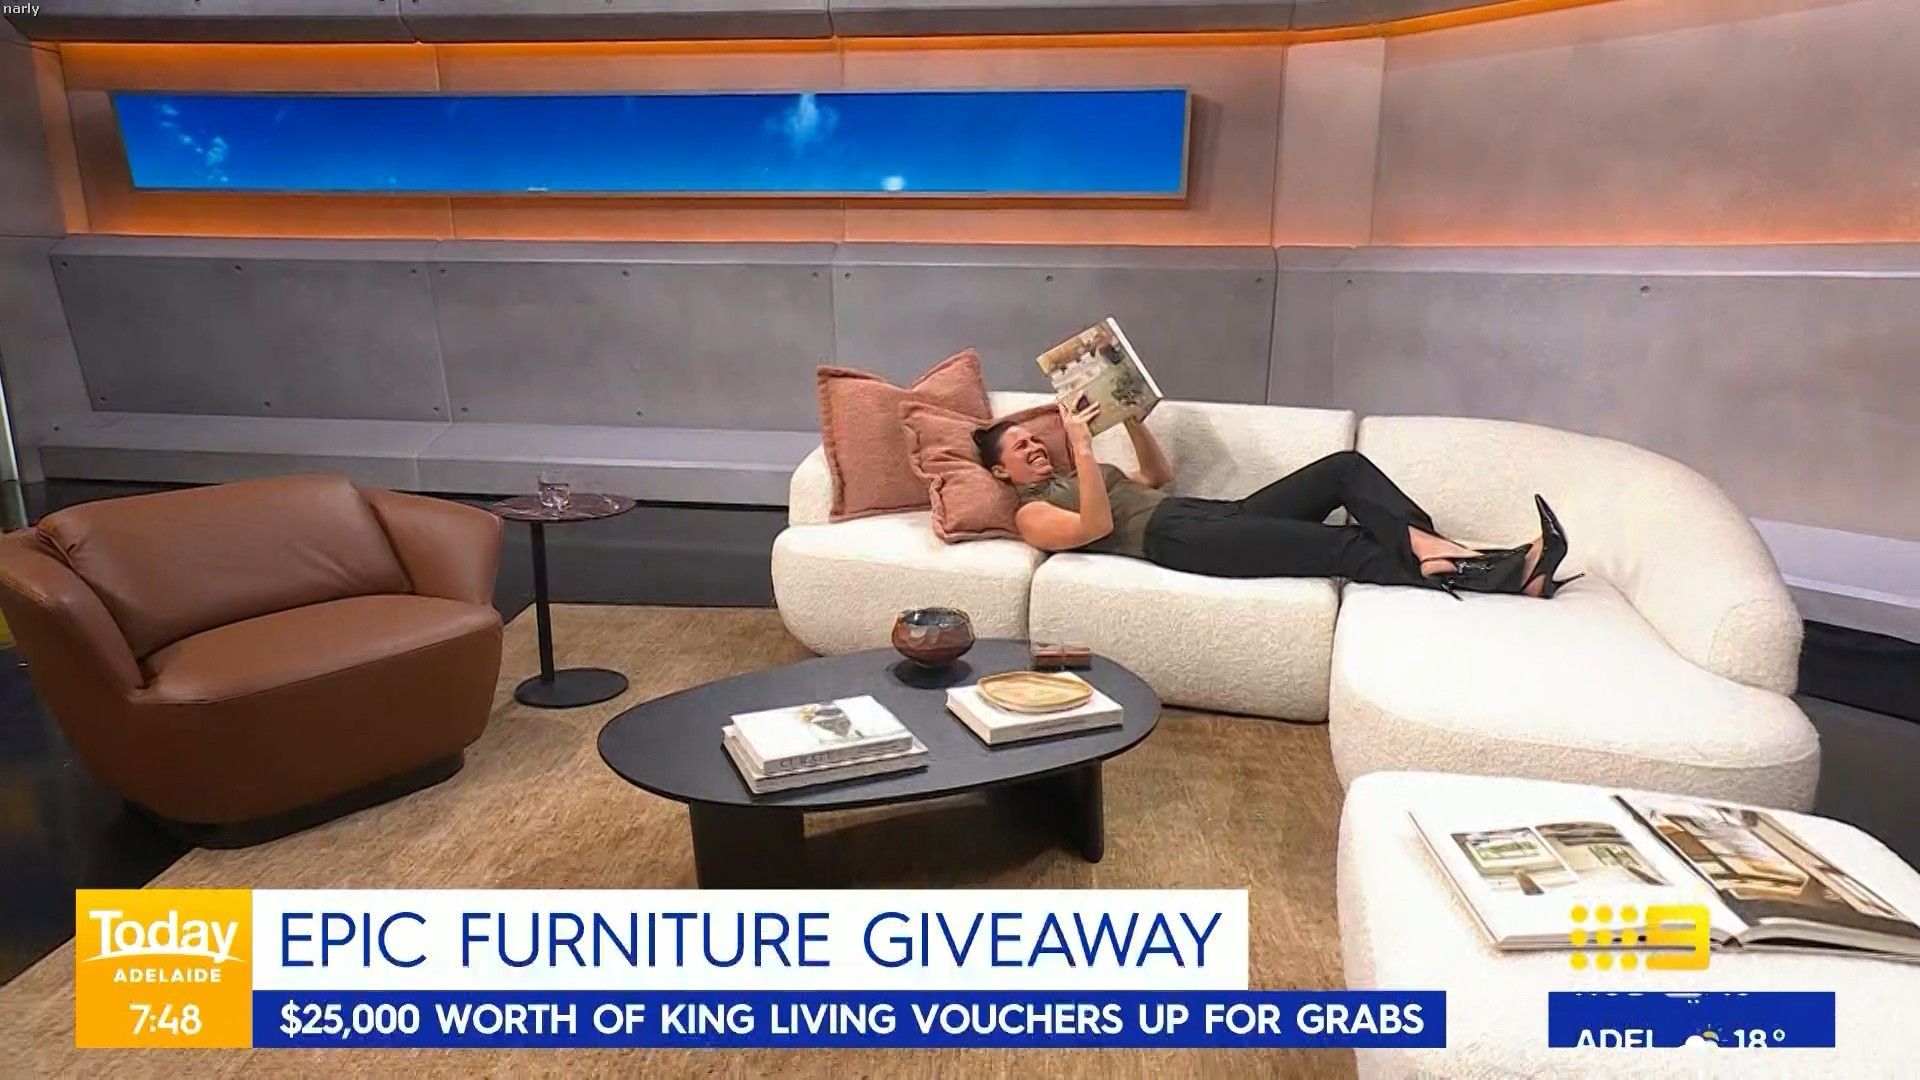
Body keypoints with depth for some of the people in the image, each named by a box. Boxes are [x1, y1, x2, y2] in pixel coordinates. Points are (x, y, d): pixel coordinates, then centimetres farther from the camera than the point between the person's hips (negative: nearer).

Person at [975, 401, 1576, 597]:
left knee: (1345, 467, -9)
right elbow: (1097, 525, -14)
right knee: (1339, 546, -27)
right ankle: (1490, 576, -27)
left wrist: (1131, 417, 22)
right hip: (1176, 539, -9)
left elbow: (1158, 478, 34)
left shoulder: (1072, 477, 31)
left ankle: (1441, 550, -25)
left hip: (1221, 513, 9)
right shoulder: (1033, 513, 6)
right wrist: (1081, 444, -16)